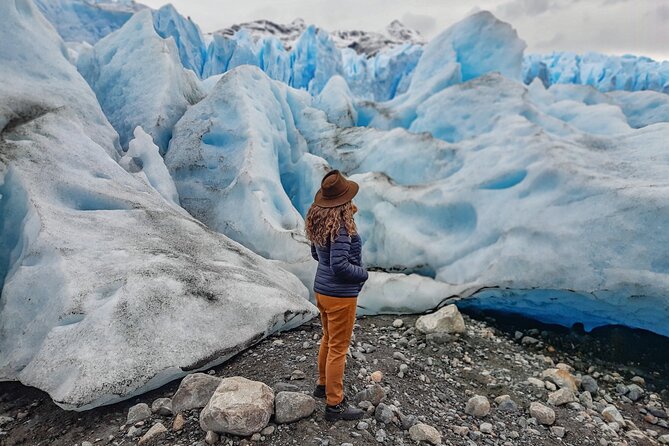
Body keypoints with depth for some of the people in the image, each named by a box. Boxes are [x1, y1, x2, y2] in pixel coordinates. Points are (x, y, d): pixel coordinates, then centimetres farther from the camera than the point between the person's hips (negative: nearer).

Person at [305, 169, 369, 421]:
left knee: (328, 340, 25)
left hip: (321, 289, 9)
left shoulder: (319, 220, 1)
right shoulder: (340, 226, -25)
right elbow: (339, 266, -27)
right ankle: (334, 405, 19)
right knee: (338, 348, 4)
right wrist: (363, 273, -10)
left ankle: (323, 385, 42)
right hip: (340, 295, -9)